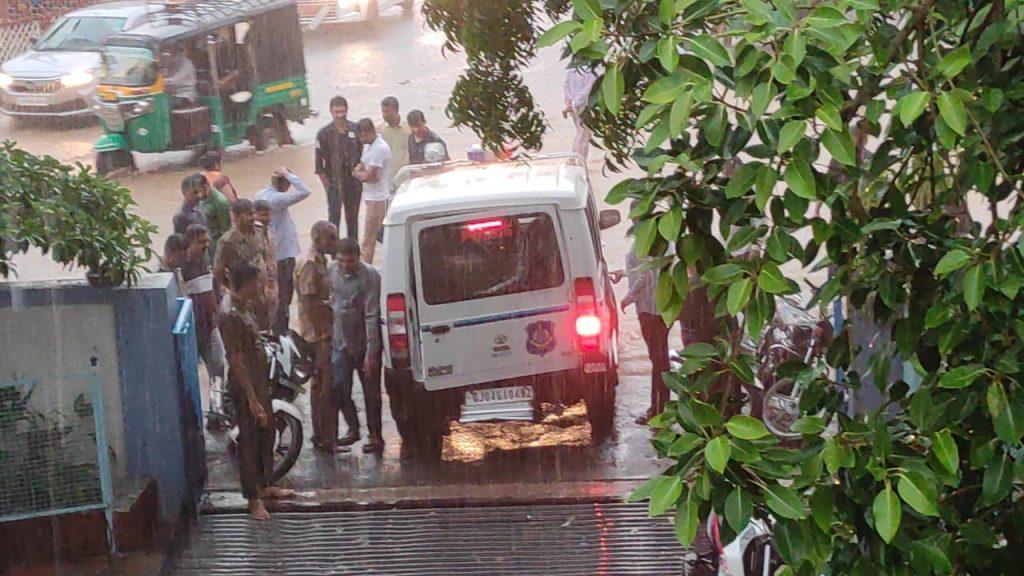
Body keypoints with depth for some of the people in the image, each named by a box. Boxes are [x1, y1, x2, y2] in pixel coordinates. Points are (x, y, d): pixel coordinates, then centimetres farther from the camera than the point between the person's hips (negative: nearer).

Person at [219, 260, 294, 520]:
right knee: (249, 440, 2)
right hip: (245, 385, -10)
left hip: (260, 381, 10)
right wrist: (252, 399, -24)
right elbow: (236, 361, -25)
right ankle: (254, 499, 14)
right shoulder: (230, 316, -24)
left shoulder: (246, 307, 4)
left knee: (266, 433, 22)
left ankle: (265, 486, 38)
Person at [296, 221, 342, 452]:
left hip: (324, 331, 10)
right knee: (327, 386, -8)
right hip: (319, 333, -10)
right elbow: (310, 303, -22)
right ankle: (326, 439, -4)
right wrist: (322, 336, -22)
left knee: (320, 383, 16)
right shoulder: (309, 264, -18)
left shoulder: (320, 260, 14)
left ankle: (320, 435, 25)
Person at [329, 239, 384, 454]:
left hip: (364, 344, -4)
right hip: (340, 343, 5)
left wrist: (371, 351, -22)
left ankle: (375, 435, 17)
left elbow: (372, 315, -20)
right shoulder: (331, 271, -2)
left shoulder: (369, 276, -18)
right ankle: (353, 428, 26)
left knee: (371, 392, 6)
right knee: (339, 389, 5)